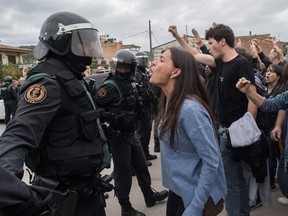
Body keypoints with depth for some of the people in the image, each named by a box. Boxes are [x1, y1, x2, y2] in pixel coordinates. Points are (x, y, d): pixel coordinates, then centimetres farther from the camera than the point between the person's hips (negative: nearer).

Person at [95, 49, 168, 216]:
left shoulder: (130, 84, 9)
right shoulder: (110, 87, -17)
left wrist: (139, 106, 7)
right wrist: (115, 118, -28)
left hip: (132, 133, 8)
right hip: (118, 135, -8)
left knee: (141, 165, 20)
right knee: (123, 171, 3)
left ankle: (150, 195, 38)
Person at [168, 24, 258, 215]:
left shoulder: (242, 63, -15)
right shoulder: (221, 62, 9)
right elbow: (196, 56, 21)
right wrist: (177, 37, 21)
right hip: (227, 129, 8)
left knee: (230, 180, 1)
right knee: (239, 177, 20)